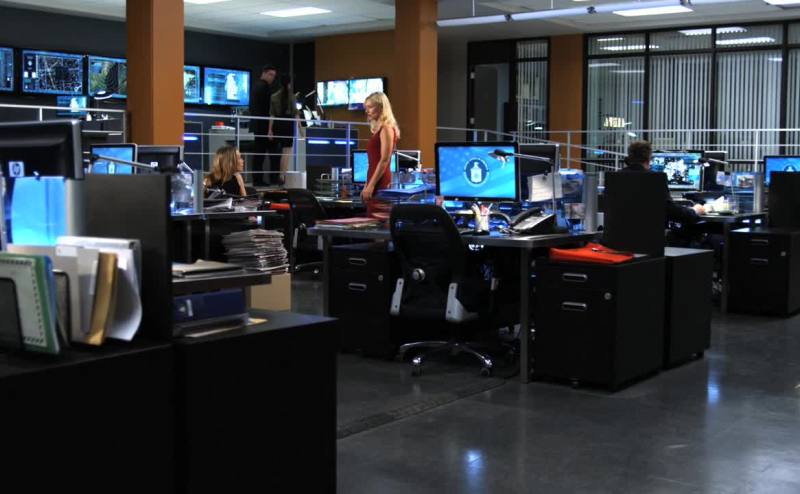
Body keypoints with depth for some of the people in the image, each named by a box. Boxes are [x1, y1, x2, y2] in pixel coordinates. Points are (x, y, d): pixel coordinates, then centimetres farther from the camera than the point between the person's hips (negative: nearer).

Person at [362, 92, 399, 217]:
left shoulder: (386, 128, -8)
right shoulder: (379, 129, 19)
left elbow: (384, 160, -16)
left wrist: (371, 185, -18)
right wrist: (367, 186, 18)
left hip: (380, 183, -9)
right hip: (375, 182, 9)